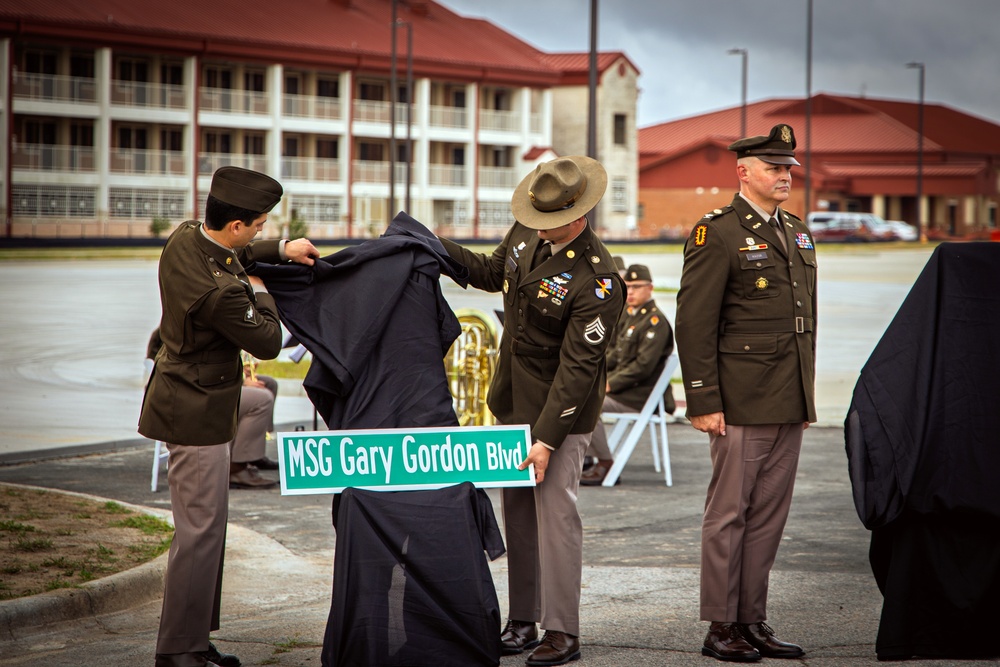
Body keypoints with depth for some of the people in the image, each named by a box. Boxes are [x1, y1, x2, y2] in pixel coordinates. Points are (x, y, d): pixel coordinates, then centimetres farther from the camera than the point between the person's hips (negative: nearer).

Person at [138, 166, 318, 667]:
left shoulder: (185, 237, -2)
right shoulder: (222, 290, -30)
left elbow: (228, 255, 22)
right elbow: (268, 343, -16)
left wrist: (280, 249, 11)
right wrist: (260, 293, 0)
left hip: (181, 396, 10)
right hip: (197, 412, -10)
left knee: (205, 525, 16)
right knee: (200, 529, -3)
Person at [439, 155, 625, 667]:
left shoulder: (597, 280, -25)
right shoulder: (526, 231, -1)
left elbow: (577, 367, -24)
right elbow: (494, 273, 21)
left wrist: (546, 439, -23)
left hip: (561, 405, -8)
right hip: (513, 398, 8)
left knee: (555, 511, -8)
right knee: (517, 510, 12)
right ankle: (522, 620, 20)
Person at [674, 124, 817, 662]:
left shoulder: (797, 234, 16)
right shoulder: (717, 233, -7)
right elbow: (694, 325, -11)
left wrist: (806, 396, 16)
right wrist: (704, 403, -15)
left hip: (789, 407, 7)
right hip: (741, 404, -7)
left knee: (768, 516, 10)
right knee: (728, 515, 0)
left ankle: (752, 621, 17)